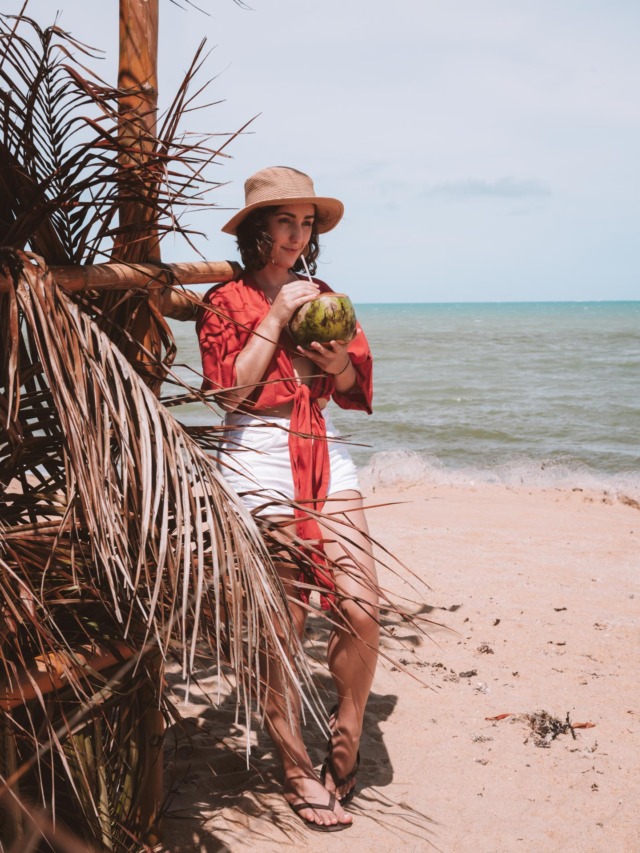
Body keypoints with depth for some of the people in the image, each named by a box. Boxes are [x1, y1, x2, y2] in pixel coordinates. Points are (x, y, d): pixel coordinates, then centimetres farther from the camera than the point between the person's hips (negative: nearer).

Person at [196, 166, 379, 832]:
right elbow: (231, 391, -8)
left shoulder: (323, 297, 17)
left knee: (361, 609, -6)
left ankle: (345, 746, 15)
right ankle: (298, 771, 10)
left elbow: (354, 393, 17)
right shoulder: (225, 302, 3)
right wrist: (276, 319, -8)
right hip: (260, 462, -4)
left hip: (326, 458, 5)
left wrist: (339, 362, -5)